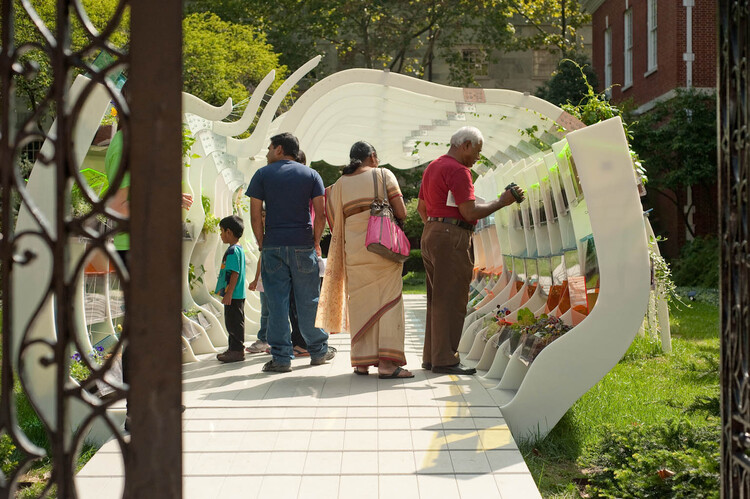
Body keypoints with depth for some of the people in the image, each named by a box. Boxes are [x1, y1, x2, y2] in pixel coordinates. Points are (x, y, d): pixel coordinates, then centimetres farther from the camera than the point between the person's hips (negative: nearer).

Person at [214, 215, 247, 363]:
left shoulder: (233, 251, -17)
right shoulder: (238, 249, 15)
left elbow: (235, 273, -23)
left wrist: (229, 294, -23)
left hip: (234, 295, -10)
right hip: (236, 295, 10)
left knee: (234, 323, -4)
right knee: (232, 322, 16)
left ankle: (237, 350, 0)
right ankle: (234, 348, 24)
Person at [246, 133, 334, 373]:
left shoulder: (262, 174, 4)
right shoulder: (311, 175, 7)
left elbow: (255, 215, -1)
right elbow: (320, 214, 0)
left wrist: (262, 244, 5)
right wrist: (316, 242, 9)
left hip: (273, 246, -1)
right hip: (303, 245, 1)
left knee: (277, 302, 1)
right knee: (308, 301, 9)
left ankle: (281, 357, 0)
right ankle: (318, 351, 18)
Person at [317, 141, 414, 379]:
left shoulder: (339, 185, 8)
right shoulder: (383, 175, -1)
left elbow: (336, 223, 9)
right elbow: (401, 213, -5)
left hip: (354, 250, 3)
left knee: (360, 303, 8)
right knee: (388, 301, -1)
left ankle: (362, 361, 8)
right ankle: (386, 361, -8)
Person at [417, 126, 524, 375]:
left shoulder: (432, 167, 18)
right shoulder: (458, 171, -13)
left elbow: (421, 207, 25)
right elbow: (470, 212, -18)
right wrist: (501, 202, -9)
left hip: (430, 234, 10)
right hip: (452, 238, -10)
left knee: (438, 300, 13)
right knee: (450, 301, -7)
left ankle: (431, 357, 16)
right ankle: (445, 360, -7)